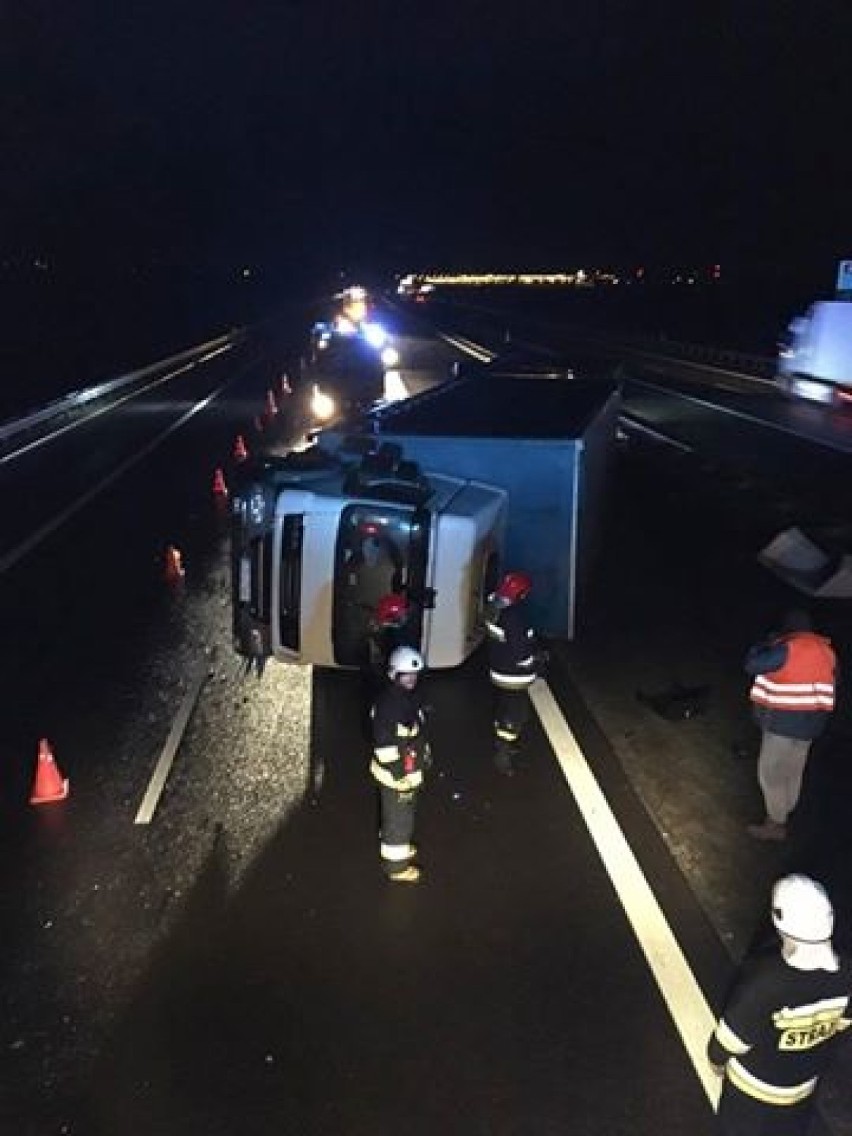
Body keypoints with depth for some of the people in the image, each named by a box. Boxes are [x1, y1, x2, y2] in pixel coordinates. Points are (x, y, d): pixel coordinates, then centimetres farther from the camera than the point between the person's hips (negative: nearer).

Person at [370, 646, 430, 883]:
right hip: (396, 774, -9)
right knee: (398, 818, 9)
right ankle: (396, 864, 28)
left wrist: (424, 754, 23)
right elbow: (386, 748, -28)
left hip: (410, 768, 9)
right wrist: (401, 779, -23)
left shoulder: (409, 695, -3)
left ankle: (397, 845, 51)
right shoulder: (388, 705, -32)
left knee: (403, 812, 29)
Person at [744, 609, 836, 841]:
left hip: (786, 722, -8)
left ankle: (776, 824, 10)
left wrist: (765, 645, 1)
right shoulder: (824, 650, 6)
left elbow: (751, 665, -14)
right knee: (792, 770, 20)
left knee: (771, 772, 3)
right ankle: (784, 811, 34)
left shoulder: (788, 649, -20)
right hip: (810, 721, 8)